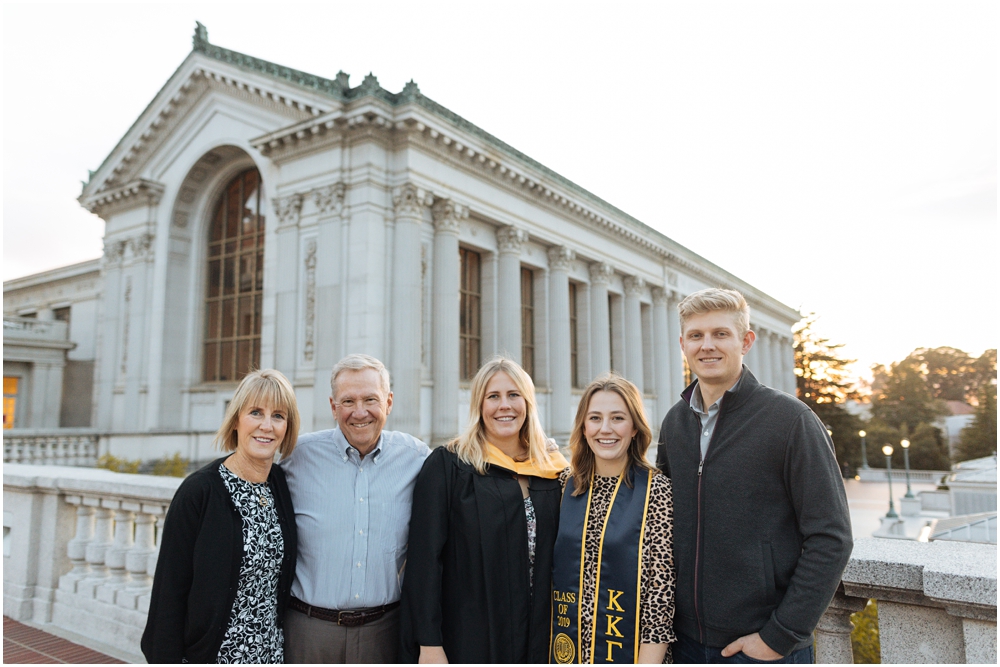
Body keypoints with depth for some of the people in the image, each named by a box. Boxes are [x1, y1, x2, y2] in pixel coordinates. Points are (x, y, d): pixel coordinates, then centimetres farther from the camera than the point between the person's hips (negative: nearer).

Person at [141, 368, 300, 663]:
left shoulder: (284, 485, -2)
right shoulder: (198, 492, -16)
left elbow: (284, 580, 7)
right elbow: (170, 590, -13)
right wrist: (166, 659, -13)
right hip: (210, 653, -4)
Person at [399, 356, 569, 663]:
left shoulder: (552, 471, 3)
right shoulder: (446, 465, -9)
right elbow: (425, 558, -12)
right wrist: (428, 643, -14)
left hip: (538, 639, 4)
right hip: (467, 640, -3)